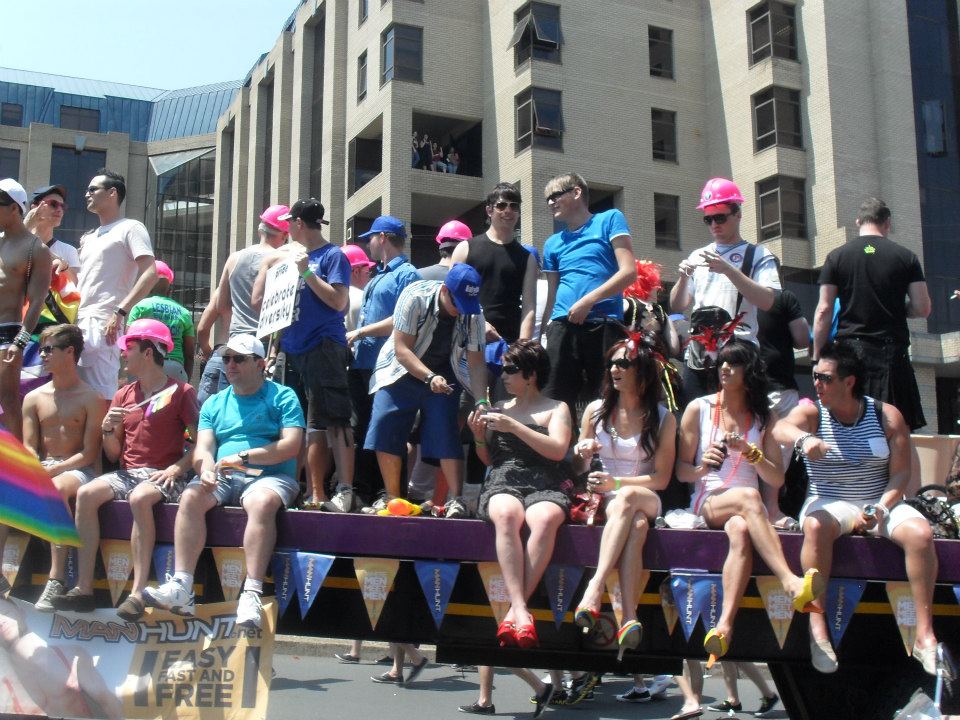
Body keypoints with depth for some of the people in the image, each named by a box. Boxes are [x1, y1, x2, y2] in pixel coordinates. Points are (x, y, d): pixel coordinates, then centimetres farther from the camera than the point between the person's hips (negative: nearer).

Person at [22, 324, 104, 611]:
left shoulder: (91, 399, 1)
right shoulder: (34, 398, 16)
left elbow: (89, 453, -5)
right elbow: (28, 448, 9)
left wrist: (52, 470, -18)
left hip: (78, 470, -4)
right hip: (41, 469, 4)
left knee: (57, 488, -39)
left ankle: (57, 579, -41)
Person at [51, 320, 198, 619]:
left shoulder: (180, 392, -1)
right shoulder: (123, 396, 16)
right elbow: (113, 455, 17)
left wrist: (176, 468, -19)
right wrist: (108, 430, -3)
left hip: (162, 476, -5)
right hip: (126, 473, 6)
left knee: (139, 498, -36)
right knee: (85, 494, -22)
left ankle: (138, 592, -35)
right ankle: (84, 589, -22)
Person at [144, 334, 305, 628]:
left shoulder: (283, 396, 7)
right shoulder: (214, 403, 21)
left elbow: (292, 445, -6)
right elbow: (203, 448, 8)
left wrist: (244, 456, -11)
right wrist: (206, 468, -16)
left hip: (269, 475, -4)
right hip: (222, 479, 4)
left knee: (262, 502, -37)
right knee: (191, 496, -27)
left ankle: (251, 595, -42)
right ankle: (181, 587, -32)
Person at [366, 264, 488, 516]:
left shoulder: (474, 313, -19)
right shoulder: (415, 297, -27)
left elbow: (476, 363, -17)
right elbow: (402, 349, -26)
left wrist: (481, 402, -30)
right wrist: (429, 378, -37)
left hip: (443, 376, 1)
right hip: (402, 371, -1)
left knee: (446, 432, -14)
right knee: (385, 427, -10)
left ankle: (457, 500, -14)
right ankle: (392, 497, 3)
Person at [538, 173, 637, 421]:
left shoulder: (609, 220, 7)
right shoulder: (553, 243, 21)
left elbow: (629, 272, -4)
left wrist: (588, 301, -13)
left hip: (604, 325, -4)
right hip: (562, 327, 4)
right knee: (557, 402, -2)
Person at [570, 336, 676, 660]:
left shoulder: (663, 418, 6)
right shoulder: (596, 410, 13)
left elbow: (661, 478, 1)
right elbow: (579, 470, 17)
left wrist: (618, 483, -12)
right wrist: (582, 454, -8)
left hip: (645, 499, -1)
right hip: (601, 499, 1)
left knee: (627, 498, -40)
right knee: (636, 525, -37)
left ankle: (594, 589, -52)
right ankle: (629, 618, -52)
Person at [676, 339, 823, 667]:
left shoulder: (765, 418, 13)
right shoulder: (698, 409, 10)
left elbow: (777, 479, 7)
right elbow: (681, 470, 9)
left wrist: (749, 450, -10)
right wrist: (703, 467, -14)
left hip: (745, 510, 1)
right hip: (706, 502, -1)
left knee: (740, 531, -38)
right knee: (748, 496, -37)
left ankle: (725, 625, -50)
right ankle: (791, 584, -50)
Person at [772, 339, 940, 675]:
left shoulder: (887, 416, 1)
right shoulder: (811, 413, 0)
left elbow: (900, 474, -2)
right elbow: (780, 428, -24)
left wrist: (881, 508, -20)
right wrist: (804, 438, -47)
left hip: (881, 502, 1)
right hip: (829, 503, -1)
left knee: (920, 532, -28)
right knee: (815, 526, -35)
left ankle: (925, 635, -22)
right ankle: (817, 627, -31)